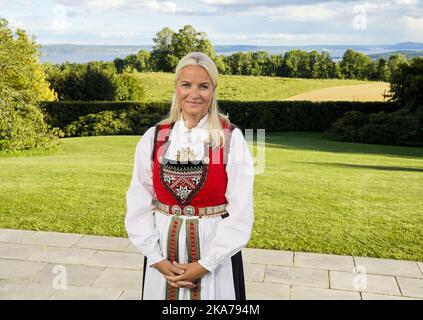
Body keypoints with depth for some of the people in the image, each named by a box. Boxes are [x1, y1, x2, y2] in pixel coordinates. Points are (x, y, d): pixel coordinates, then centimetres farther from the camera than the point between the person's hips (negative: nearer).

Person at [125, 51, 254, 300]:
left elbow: (241, 212, -10)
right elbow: (138, 204, 1)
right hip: (163, 250, 2)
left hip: (215, 252, -2)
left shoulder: (231, 139, -9)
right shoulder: (154, 138, -2)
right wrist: (156, 259, -7)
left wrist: (205, 264, -12)